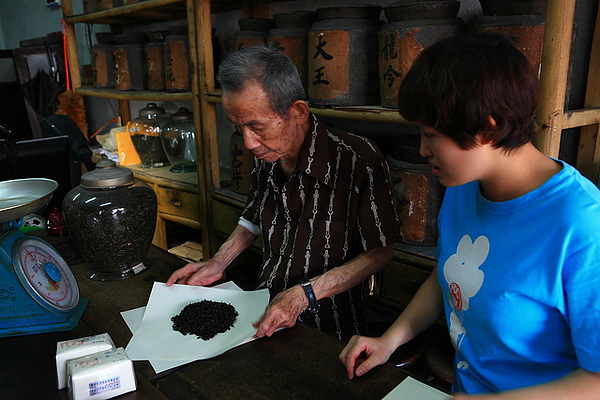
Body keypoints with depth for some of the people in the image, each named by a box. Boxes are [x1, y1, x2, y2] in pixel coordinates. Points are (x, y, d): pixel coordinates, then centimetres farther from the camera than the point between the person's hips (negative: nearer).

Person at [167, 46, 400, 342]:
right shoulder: (266, 155, 0)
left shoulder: (359, 161, -22)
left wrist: (305, 294, -22)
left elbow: (379, 253, -14)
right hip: (264, 312, 5)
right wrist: (217, 263, 6)